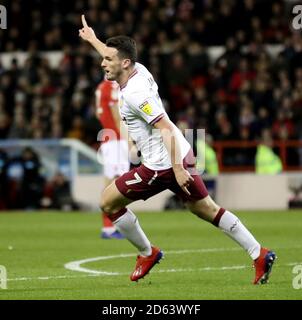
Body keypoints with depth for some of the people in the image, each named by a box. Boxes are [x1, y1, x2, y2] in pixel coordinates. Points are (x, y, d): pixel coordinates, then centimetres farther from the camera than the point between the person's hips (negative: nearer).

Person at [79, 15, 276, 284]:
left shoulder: (135, 93, -21)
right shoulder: (138, 70, 5)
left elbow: (166, 129, -26)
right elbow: (117, 58, 31)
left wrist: (178, 168, -30)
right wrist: (93, 40, 45)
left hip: (161, 165, -9)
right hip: (180, 156, 9)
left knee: (108, 201, 3)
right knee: (206, 209, 15)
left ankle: (146, 253, 15)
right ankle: (259, 254, 11)